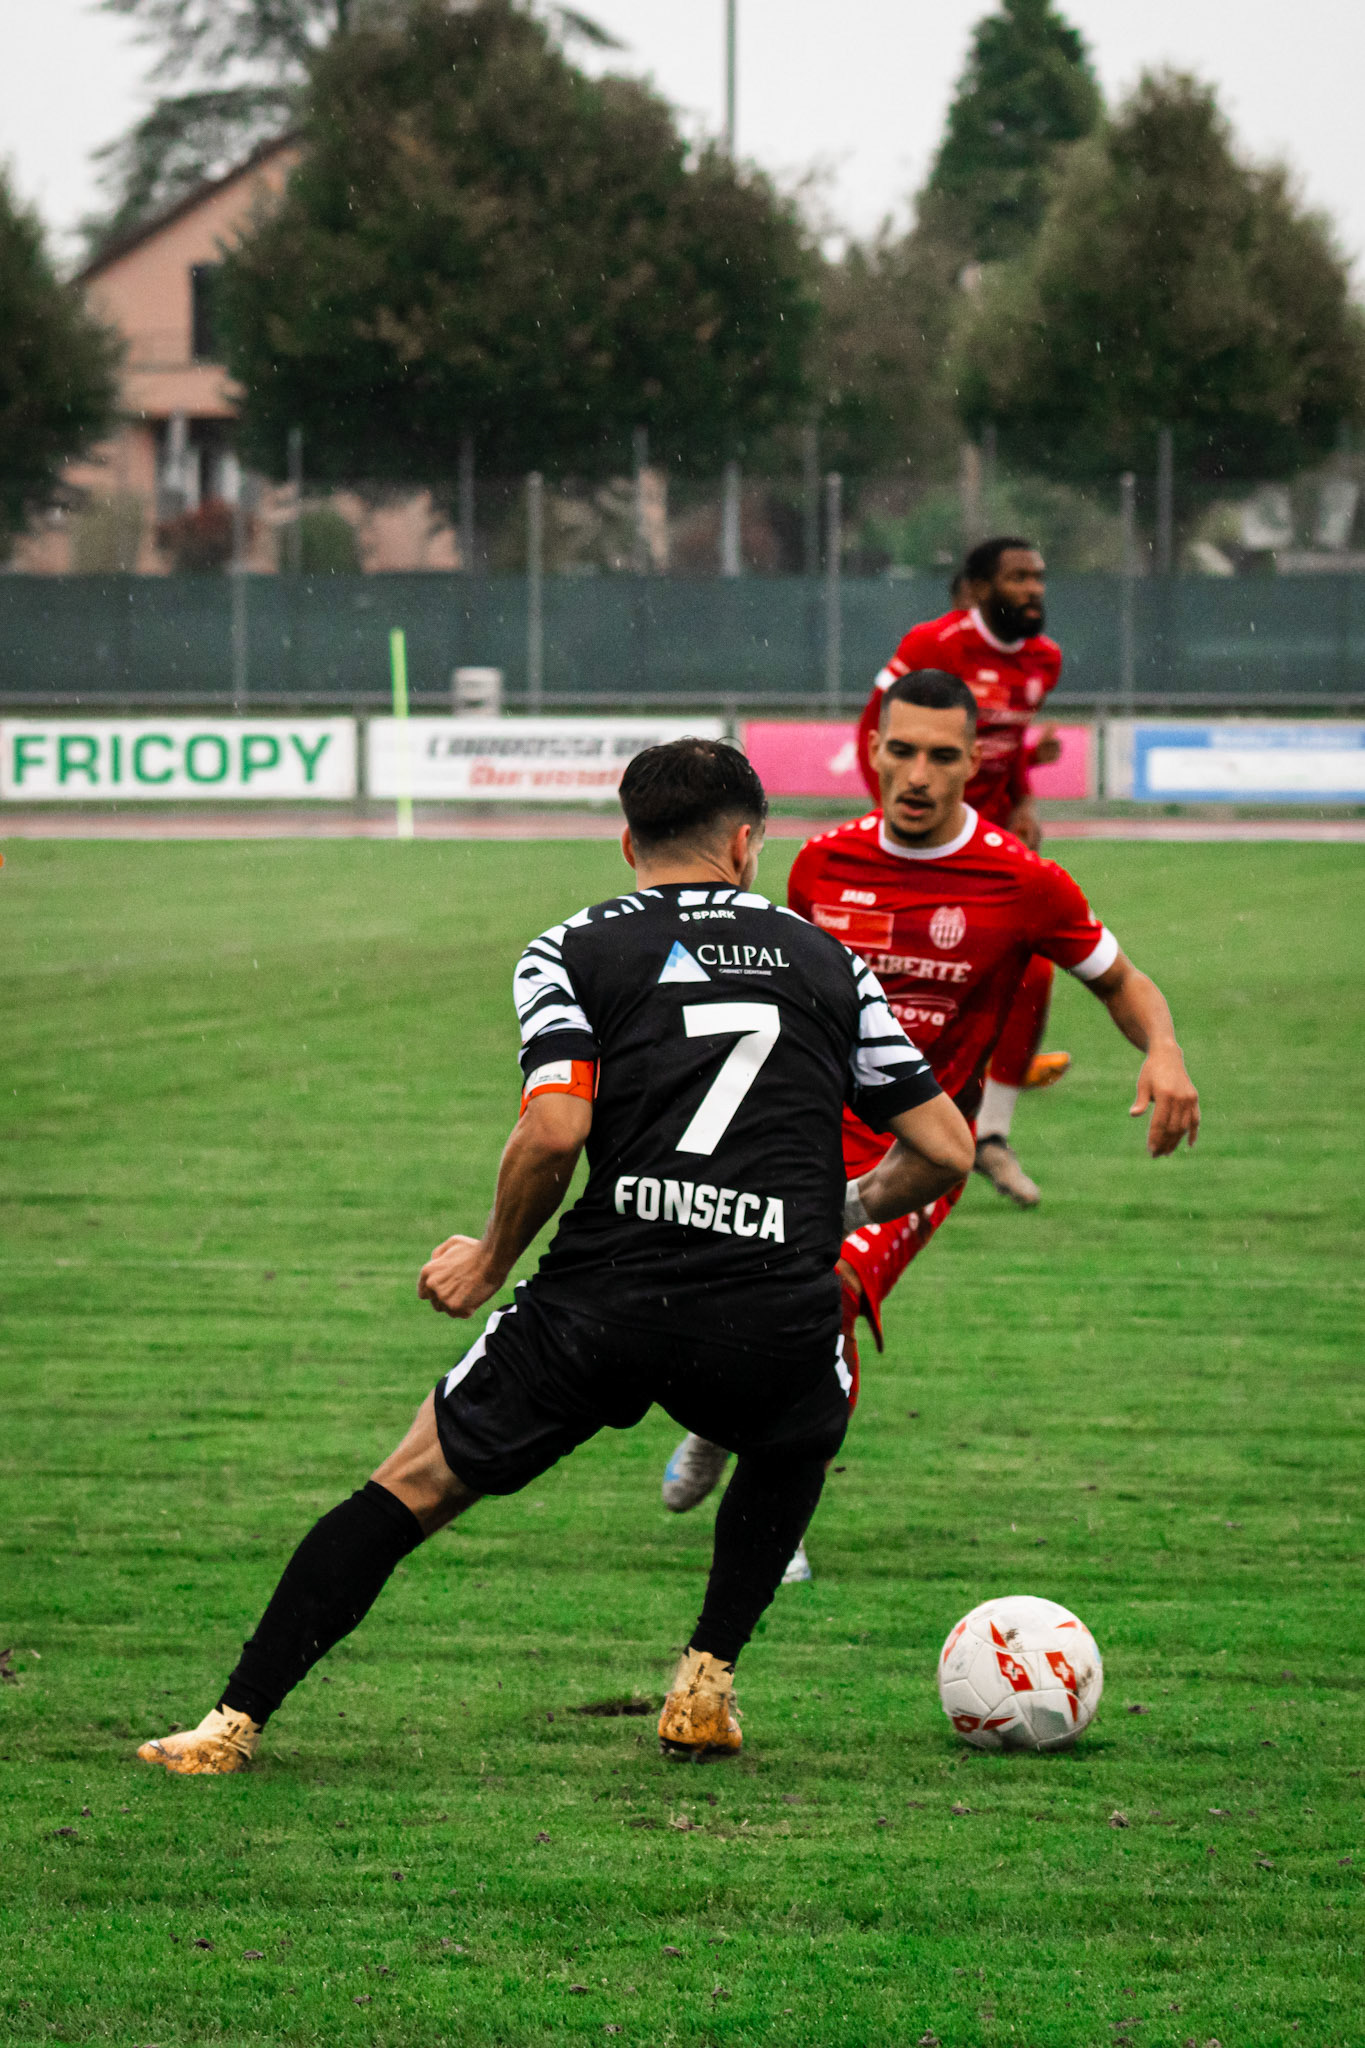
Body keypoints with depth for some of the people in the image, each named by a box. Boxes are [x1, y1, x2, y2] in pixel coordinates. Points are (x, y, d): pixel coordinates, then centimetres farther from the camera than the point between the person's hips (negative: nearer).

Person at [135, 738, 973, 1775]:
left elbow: (553, 1130, -7)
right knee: (795, 1447, 36)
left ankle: (238, 1720, 8)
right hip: (776, 1317, 1)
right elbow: (945, 1149, 16)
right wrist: (846, 1212, 36)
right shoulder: (828, 959, 18)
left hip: (603, 1299, -1)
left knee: (414, 1486, 13)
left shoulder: (570, 953, 10)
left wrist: (491, 1260, 9)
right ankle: (707, 1683, 26)